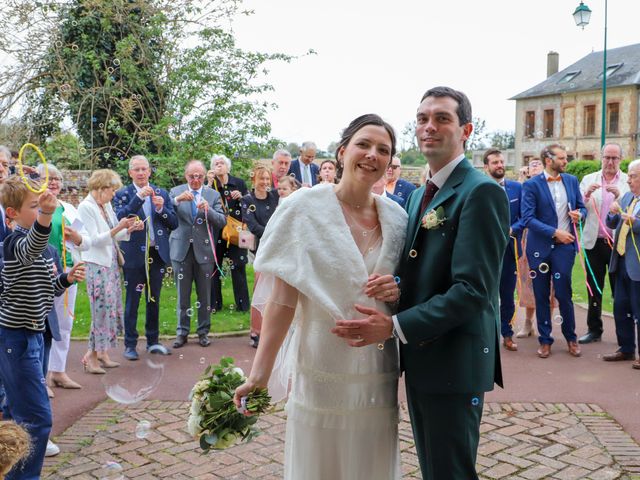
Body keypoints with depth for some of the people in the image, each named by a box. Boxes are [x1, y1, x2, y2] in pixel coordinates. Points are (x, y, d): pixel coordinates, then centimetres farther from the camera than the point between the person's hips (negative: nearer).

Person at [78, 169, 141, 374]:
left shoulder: (107, 206, 11)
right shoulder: (86, 207, -11)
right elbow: (94, 240, -16)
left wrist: (130, 229, -1)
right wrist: (117, 228, -25)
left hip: (111, 263, 8)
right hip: (96, 265, -8)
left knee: (111, 309, 10)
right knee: (102, 310, -6)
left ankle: (102, 353, 19)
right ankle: (91, 355, 4)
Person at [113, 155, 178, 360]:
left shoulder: (162, 194, 8)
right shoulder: (122, 194, -2)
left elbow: (174, 223, 4)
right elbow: (119, 219, -18)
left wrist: (161, 208, -14)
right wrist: (138, 197, -24)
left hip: (157, 254, 4)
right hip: (134, 255, -3)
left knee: (154, 300, 13)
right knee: (132, 301, 3)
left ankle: (153, 341, 25)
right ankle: (130, 344, 13)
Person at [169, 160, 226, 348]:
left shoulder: (213, 195, 2)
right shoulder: (175, 192, 2)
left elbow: (222, 221, -6)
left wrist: (208, 210, -23)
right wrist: (177, 200, -26)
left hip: (204, 250, 0)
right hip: (181, 250, 0)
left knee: (204, 294, 8)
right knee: (183, 294, 8)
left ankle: (203, 331, 20)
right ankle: (182, 331, 20)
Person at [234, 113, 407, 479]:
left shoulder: (397, 217, 3)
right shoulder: (305, 208, -8)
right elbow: (282, 298, -10)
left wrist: (400, 290, -9)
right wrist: (259, 374, -15)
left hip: (379, 375, 4)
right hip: (322, 371, -3)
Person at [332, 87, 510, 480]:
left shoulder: (481, 192, -15)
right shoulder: (419, 195, 13)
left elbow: (473, 289, -23)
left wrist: (395, 326, -25)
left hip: (454, 360, -8)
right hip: (419, 358, 9)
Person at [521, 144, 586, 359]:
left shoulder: (572, 181, 8)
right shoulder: (532, 185, -6)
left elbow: (582, 208, 17)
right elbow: (527, 218, -12)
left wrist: (579, 214, -7)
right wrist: (555, 232, -17)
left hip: (564, 246, 2)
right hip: (540, 247, -2)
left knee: (563, 293, 1)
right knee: (541, 296, 6)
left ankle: (571, 337, 20)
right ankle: (545, 340, 19)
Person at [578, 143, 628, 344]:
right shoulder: (588, 179, 6)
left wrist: (619, 196, -22)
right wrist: (586, 195, -18)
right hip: (594, 242, 2)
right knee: (594, 288, 9)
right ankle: (594, 330, 19)